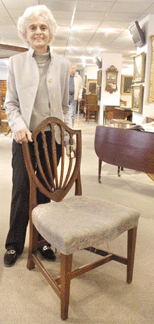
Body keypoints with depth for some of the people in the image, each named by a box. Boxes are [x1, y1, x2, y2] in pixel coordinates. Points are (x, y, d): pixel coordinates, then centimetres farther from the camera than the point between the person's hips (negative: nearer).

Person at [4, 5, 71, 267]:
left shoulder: (62, 64, 8)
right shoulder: (16, 62, 5)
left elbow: (65, 105, 11)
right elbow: (10, 103, 4)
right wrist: (18, 126, -15)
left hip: (53, 138, 1)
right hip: (25, 137, -1)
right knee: (21, 191, 3)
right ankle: (14, 244, 23)